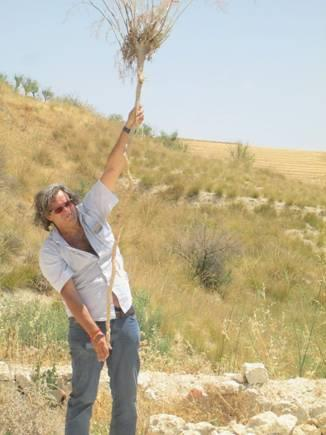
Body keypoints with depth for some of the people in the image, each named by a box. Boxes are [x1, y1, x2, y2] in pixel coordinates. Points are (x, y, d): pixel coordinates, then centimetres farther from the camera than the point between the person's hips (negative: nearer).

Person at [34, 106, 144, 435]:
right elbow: (71, 297, -17)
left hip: (125, 319, 4)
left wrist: (128, 129, -20)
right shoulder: (50, 253, -11)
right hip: (87, 328, -4)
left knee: (126, 396, 12)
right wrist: (95, 335, -24)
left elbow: (112, 169, -10)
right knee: (83, 397, 8)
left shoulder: (91, 214, -2)